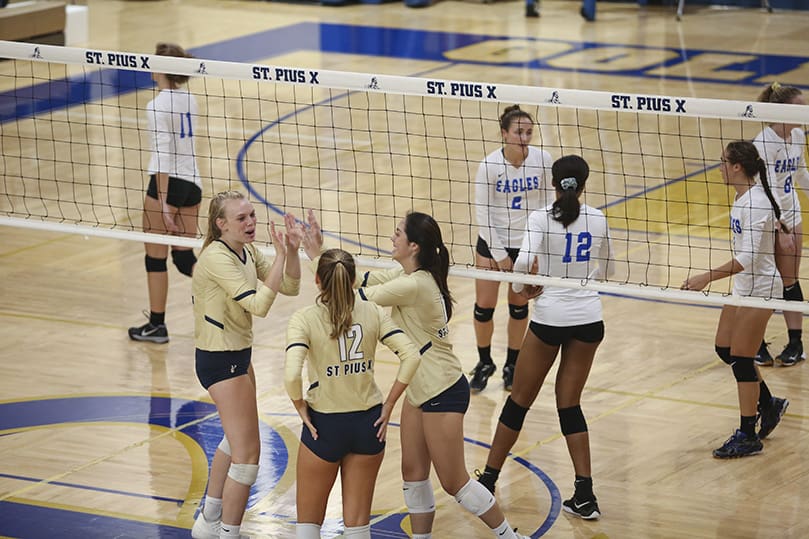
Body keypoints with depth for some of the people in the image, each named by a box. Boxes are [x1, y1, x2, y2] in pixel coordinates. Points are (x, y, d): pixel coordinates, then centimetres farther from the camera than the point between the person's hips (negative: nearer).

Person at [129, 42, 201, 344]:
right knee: (185, 257, 13)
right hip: (193, 183, 7)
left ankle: (156, 326, 14)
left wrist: (163, 203, -21)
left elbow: (163, 158, -19)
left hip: (168, 184, -7)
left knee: (155, 256, 6)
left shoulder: (158, 106, -14)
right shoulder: (189, 100, 8)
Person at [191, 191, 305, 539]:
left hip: (238, 356, 10)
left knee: (235, 440, 26)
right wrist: (280, 255, -29)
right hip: (220, 361, -10)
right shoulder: (217, 257, -23)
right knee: (247, 452, -9)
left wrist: (292, 249, -11)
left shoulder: (247, 252, 4)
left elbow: (290, 288, 4)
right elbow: (259, 305, -30)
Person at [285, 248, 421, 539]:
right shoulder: (372, 313, -4)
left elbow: (291, 375, -26)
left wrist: (301, 409, -8)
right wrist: (388, 405, -3)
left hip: (324, 425, -3)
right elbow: (411, 356, -11)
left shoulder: (305, 318, -14)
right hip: (368, 422, 3)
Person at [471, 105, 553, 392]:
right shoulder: (490, 165, -18)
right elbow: (483, 212, -11)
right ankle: (484, 363, 25)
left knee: (519, 305, 11)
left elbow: (546, 204, -1)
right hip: (492, 242, -1)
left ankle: (512, 365, 29)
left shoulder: (543, 160, -13)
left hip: (527, 243, 1)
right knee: (484, 306, 2)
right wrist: (499, 254, -10)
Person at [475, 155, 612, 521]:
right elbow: (607, 271, 14)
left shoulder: (542, 218, -9)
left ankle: (488, 480, 21)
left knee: (519, 400, 11)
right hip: (588, 318, 3)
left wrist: (521, 288, -4)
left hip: (550, 317, -3)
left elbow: (524, 262, -24)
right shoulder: (597, 220, 2)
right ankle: (585, 496, 3)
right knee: (569, 404, 11)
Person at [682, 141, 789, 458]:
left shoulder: (754, 203, -24)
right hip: (743, 287, 10)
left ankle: (748, 438, 7)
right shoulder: (744, 197, 4)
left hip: (760, 288, -10)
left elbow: (748, 257, -30)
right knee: (725, 349, 15)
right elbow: (774, 223, 20)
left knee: (740, 359, -3)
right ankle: (769, 405, 30)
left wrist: (709, 277, -34)